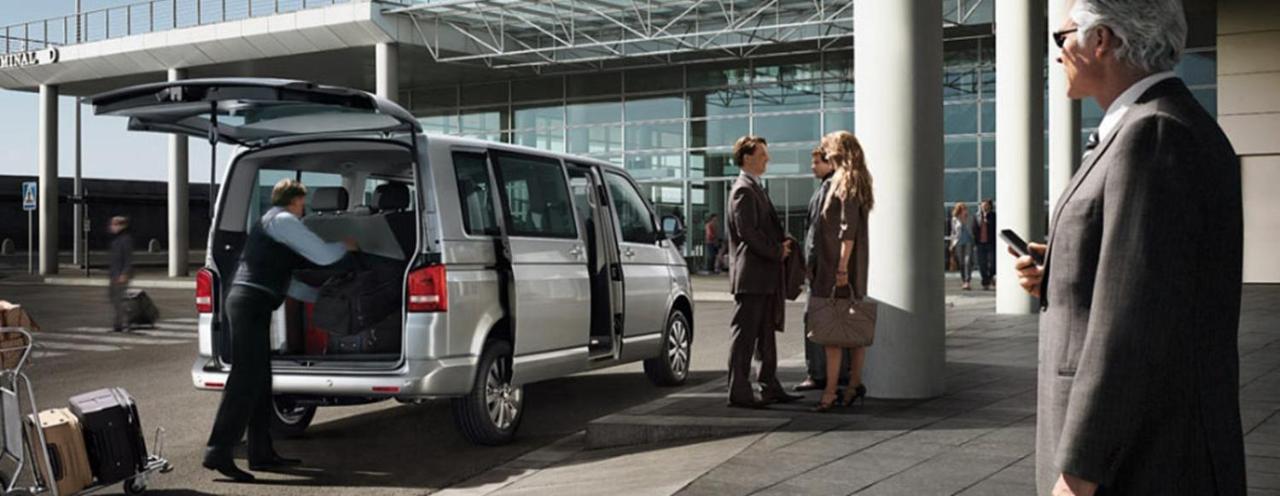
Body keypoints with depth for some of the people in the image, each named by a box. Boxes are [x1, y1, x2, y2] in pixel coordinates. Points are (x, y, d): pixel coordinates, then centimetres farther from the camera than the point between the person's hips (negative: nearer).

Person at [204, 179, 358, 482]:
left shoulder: (271, 222, 27)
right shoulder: (283, 220, -3)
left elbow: (283, 282, 35)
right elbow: (323, 255, -8)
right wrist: (346, 246, 12)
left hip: (246, 302, 10)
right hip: (252, 302, -10)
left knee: (260, 381, 12)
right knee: (246, 381, -13)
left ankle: (261, 453, 17)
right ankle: (219, 453, -15)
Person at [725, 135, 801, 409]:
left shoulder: (756, 188, 19)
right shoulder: (743, 190, -12)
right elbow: (747, 231, -20)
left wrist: (782, 243, 5)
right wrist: (777, 252, -13)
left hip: (765, 276, 10)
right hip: (751, 275, -10)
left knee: (766, 334, 14)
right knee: (745, 335, -5)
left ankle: (770, 387, 21)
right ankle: (739, 392, 0)